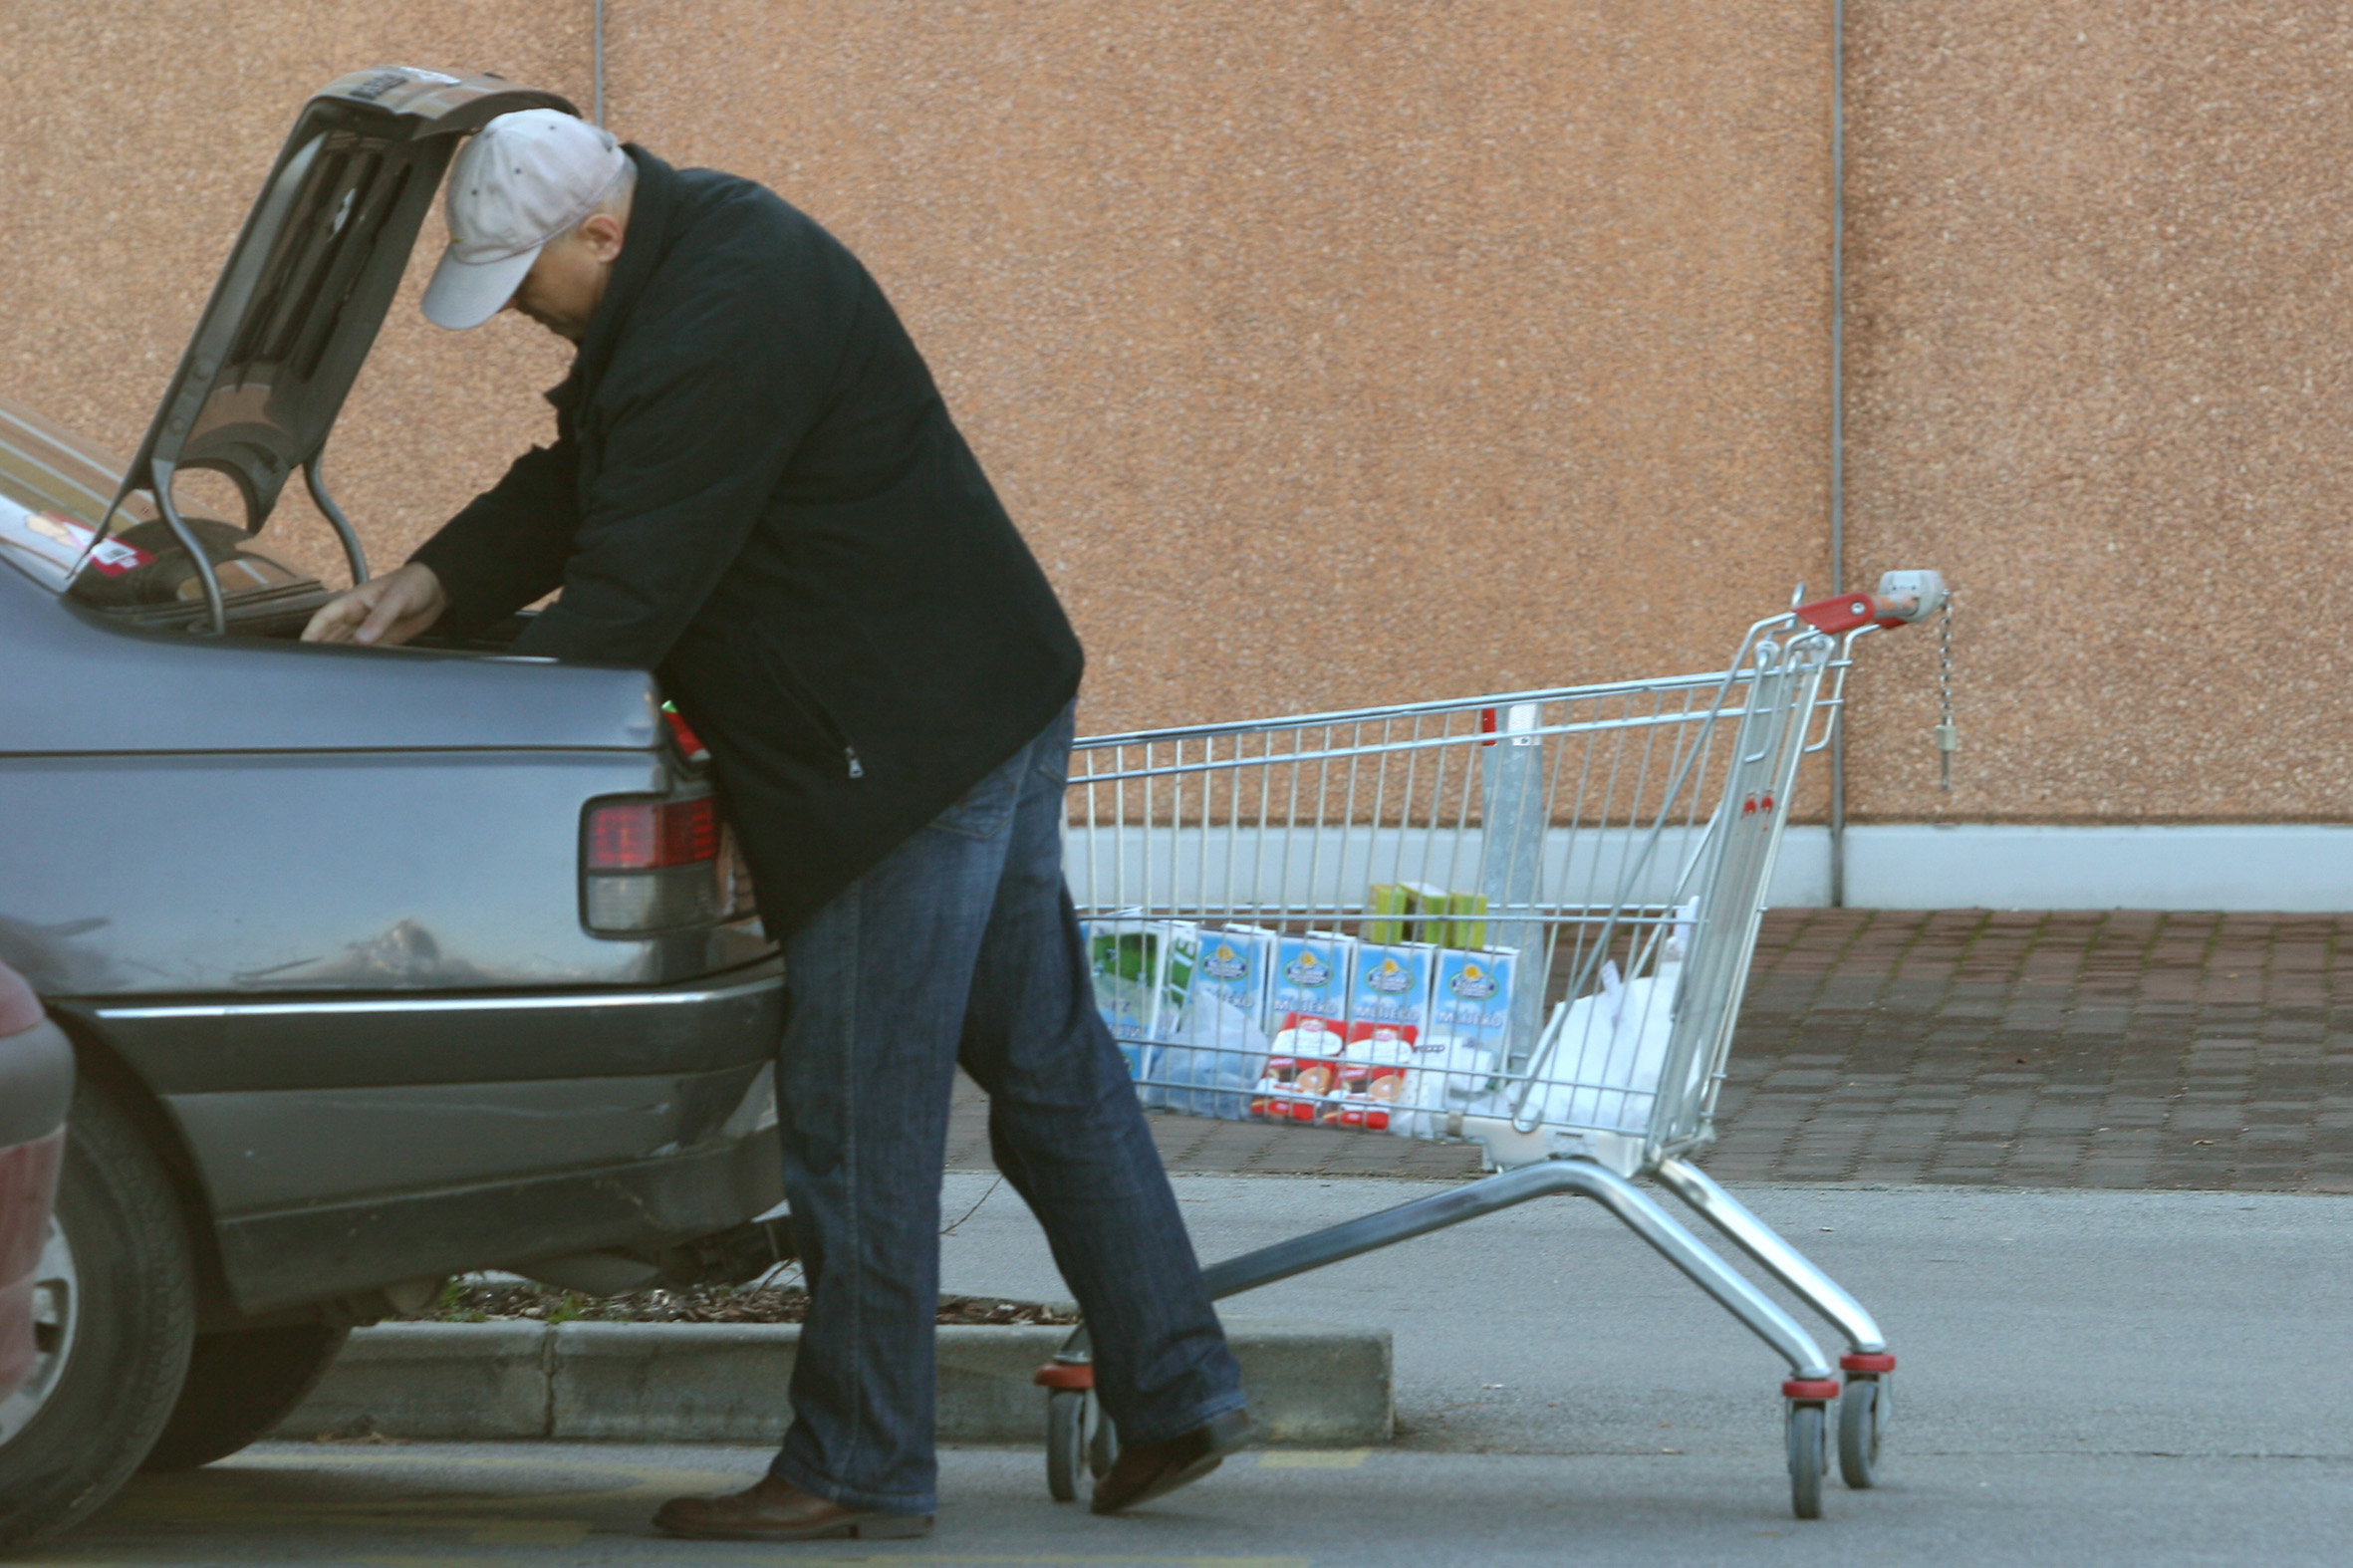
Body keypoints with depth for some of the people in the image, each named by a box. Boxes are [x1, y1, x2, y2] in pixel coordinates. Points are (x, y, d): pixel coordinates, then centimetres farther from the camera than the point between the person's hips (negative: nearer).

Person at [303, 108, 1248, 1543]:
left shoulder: (718, 324, -23)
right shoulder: (694, 256, 11)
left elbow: (629, 593, -22)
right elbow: (570, 490, 19)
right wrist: (432, 589, 6)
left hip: (911, 749, -11)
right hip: (988, 715, 11)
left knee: (858, 1112, -4)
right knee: (1047, 1061, 15)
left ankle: (860, 1469, 2)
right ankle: (1179, 1395, 20)